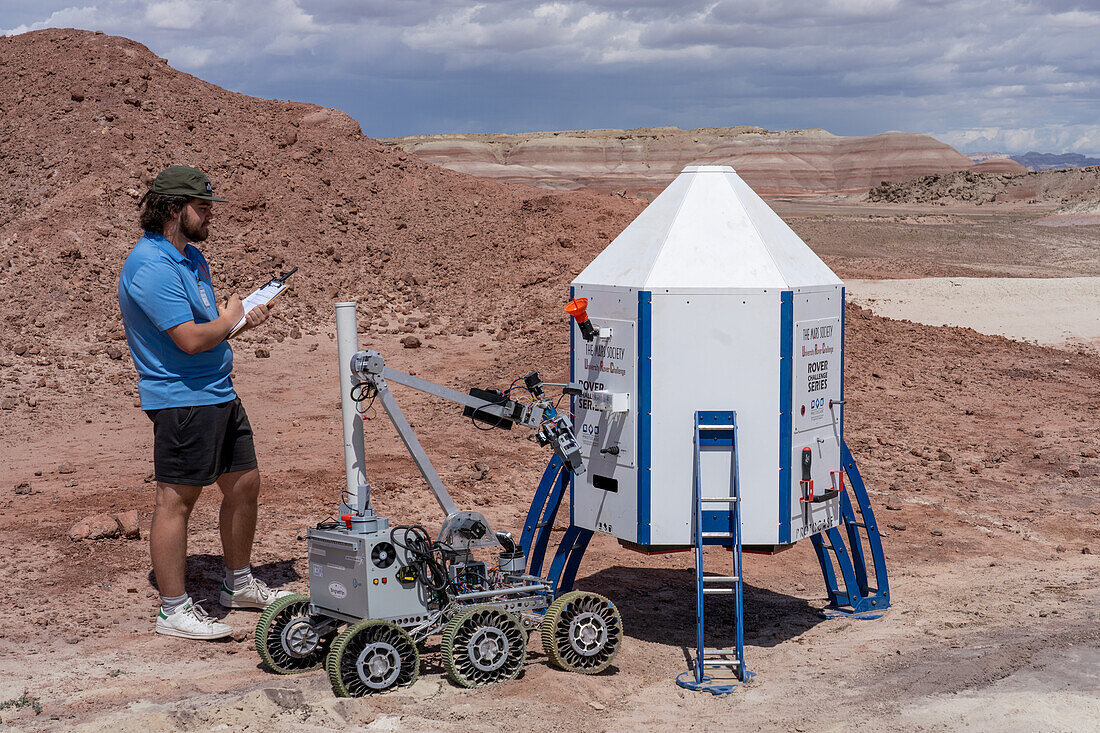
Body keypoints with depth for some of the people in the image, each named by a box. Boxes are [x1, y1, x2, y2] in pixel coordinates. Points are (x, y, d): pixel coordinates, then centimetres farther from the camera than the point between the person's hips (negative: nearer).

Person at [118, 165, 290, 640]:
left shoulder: (191, 256, 15)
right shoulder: (152, 267, -19)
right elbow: (191, 339, -25)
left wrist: (242, 320, 8)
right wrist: (228, 319, -6)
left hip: (219, 393, 10)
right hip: (181, 399, -10)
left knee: (244, 484, 16)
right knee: (177, 499, -3)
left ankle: (239, 584, 33)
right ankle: (173, 610, 4)